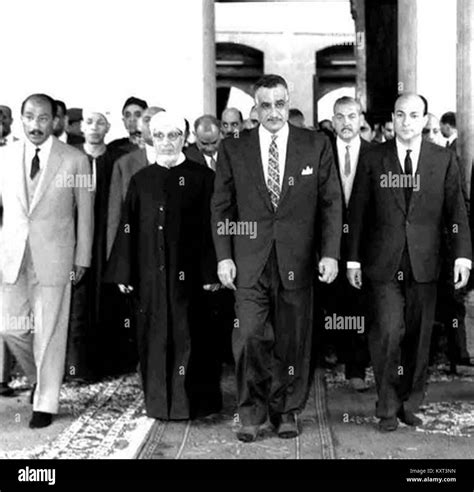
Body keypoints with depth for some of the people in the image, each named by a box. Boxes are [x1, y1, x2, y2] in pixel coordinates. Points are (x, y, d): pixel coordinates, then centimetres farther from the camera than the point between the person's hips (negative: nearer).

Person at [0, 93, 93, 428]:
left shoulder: (75, 160, -2)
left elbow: (85, 212, 2)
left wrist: (82, 259, 1)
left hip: (53, 256, -3)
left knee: (49, 332, 1)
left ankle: (46, 403, 15)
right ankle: (40, 376, 32)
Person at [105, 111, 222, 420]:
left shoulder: (202, 177, 1)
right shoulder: (141, 181, 9)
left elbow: (211, 228, -3)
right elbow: (128, 229, 8)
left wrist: (210, 273, -9)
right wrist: (124, 273, 3)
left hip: (188, 273, -3)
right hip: (150, 275, 3)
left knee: (188, 336, 2)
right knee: (155, 337, 7)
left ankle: (192, 402, 13)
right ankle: (159, 402, 18)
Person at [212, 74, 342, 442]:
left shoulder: (317, 146, 4)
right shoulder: (233, 149, 5)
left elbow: (331, 204, 4)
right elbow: (221, 207, 6)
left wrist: (330, 253, -3)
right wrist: (224, 256, -1)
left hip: (297, 260, 1)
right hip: (250, 260, 0)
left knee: (293, 340, 7)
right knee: (250, 336, -5)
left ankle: (287, 411, 24)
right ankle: (251, 412, 13)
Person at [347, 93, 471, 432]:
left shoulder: (444, 160, 6)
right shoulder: (373, 160, 4)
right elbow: (358, 213, 5)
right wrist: (353, 259, 2)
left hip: (424, 264, 2)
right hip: (383, 264, -1)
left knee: (419, 338, 7)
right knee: (388, 332, -9)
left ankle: (410, 406, 24)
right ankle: (388, 408, 8)